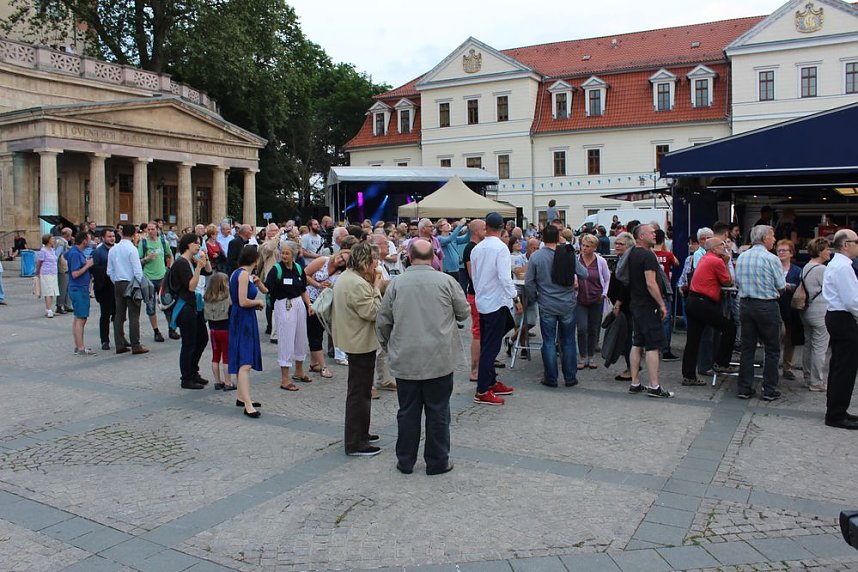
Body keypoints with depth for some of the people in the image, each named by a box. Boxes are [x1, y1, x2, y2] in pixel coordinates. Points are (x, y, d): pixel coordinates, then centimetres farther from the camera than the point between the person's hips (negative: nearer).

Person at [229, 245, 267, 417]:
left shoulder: (238, 273, 13)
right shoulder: (244, 274, -16)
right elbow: (243, 301, -22)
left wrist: (256, 283, 7)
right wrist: (259, 302, -6)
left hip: (242, 319, 11)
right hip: (243, 319, -11)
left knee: (243, 362, 18)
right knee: (245, 363, -14)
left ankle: (242, 397, 28)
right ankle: (248, 405, -17)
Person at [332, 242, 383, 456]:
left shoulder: (345, 277, 10)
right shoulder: (358, 284, -23)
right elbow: (372, 312, -24)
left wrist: (372, 286, 4)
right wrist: (376, 288, -15)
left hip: (354, 340, 11)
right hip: (361, 343, -11)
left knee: (359, 390, 21)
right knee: (359, 392, -3)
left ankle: (360, 433, 34)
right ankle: (354, 444, 4)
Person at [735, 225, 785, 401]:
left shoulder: (741, 257, 5)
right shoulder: (771, 259, -12)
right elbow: (781, 286, -6)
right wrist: (773, 292, 14)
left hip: (745, 304, 5)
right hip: (767, 306, -5)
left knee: (747, 348, 10)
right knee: (772, 350, 6)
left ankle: (744, 388, 13)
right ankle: (769, 390, 8)